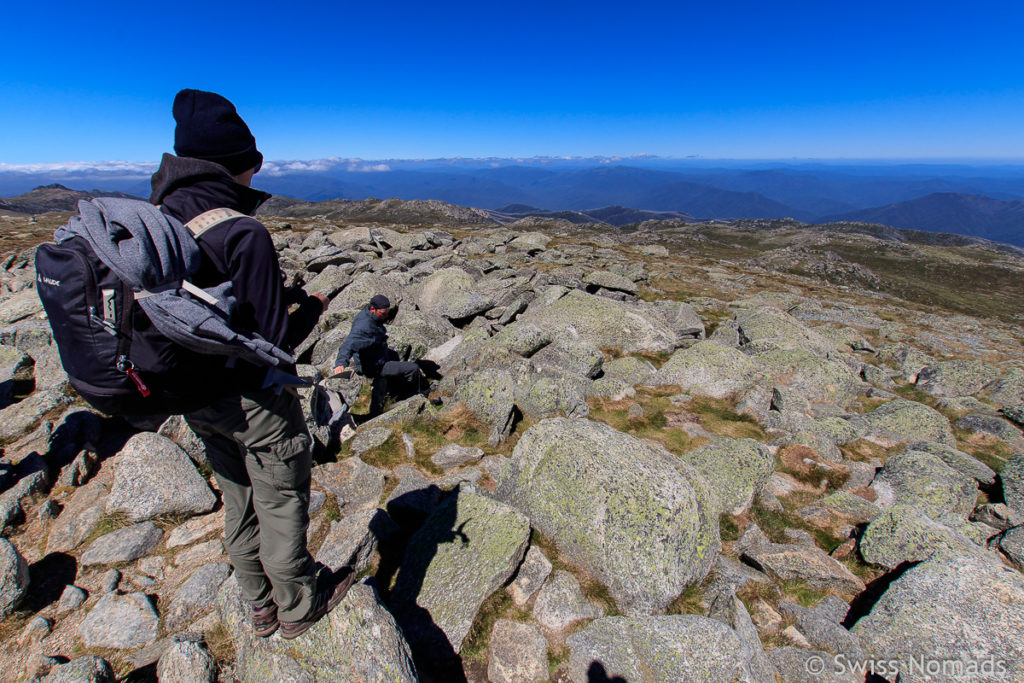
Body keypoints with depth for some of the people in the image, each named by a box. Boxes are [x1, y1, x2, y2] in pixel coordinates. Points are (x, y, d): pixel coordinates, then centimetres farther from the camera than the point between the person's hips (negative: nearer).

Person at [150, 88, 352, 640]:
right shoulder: (242, 234, -25)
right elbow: (274, 340, -24)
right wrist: (312, 306, -5)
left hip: (196, 396, 8)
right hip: (252, 400, -7)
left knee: (239, 503, 23)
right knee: (281, 504, 14)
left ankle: (260, 606, 44)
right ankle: (299, 606, 37)